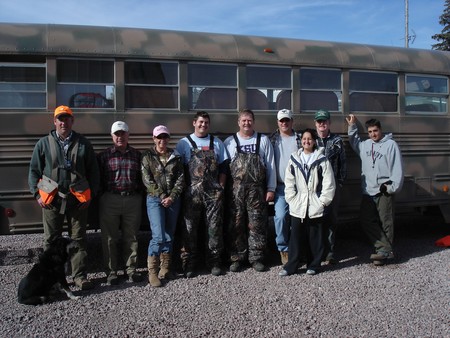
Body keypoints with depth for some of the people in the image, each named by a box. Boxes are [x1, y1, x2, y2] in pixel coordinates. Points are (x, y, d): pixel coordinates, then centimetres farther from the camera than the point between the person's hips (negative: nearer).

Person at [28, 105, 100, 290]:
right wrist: (37, 194, -2)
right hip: (51, 200, 0)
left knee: (78, 239, 5)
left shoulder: (83, 143, 6)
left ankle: (80, 276, 13)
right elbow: (34, 171, 8)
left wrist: (91, 194, 0)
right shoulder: (44, 143, 6)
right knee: (51, 240, 9)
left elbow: (93, 171, 7)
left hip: (78, 200, 0)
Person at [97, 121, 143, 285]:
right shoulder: (104, 155, 4)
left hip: (133, 200, 2)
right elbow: (98, 179, 2)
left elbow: (142, 178, 12)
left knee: (131, 237, 9)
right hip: (110, 200, -1)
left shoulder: (136, 155, 9)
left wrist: (139, 195, 3)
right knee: (110, 238, 5)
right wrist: (101, 197, -4)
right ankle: (111, 272, 17)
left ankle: (131, 269, 21)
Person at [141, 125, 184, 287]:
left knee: (169, 236, 8)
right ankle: (152, 272, -2)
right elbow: (147, 179, -5)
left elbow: (180, 178, 3)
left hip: (173, 200, 3)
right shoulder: (148, 156, 2)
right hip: (155, 199, -3)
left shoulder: (175, 156, 9)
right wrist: (162, 196, -12)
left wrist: (172, 197, -9)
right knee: (159, 236, -13)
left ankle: (165, 268, 20)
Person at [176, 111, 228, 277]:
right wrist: (185, 188, -5)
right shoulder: (184, 143, 7)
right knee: (190, 229, 1)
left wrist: (220, 187, 2)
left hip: (214, 192, 2)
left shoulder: (217, 143, 14)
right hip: (192, 192, -2)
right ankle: (189, 265, 10)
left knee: (214, 228, 4)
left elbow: (223, 167, 12)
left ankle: (215, 263, 14)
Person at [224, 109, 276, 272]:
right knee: (236, 225, 3)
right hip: (235, 189, 0)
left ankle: (256, 258, 13)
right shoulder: (229, 142, 9)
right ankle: (237, 258, 13)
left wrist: (271, 189, 1)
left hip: (257, 189, 0)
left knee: (257, 225, 3)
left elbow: (270, 165, 6)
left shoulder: (263, 140, 8)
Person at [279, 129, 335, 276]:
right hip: (297, 206, 2)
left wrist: (323, 201, -7)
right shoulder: (294, 159, 7)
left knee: (315, 238, 7)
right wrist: (291, 199, -1)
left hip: (315, 207, -2)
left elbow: (329, 183, -3)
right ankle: (291, 266, 12)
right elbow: (289, 182, 7)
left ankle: (314, 265, 21)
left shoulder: (322, 160, -1)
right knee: (296, 237, 4)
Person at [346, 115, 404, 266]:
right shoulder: (365, 144, 13)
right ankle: (385, 249, 10)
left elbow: (397, 168, -9)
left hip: (384, 192, -6)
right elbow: (354, 142, 36)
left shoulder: (391, 144, -4)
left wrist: (392, 187, -14)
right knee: (367, 222, 4)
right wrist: (352, 126, 26)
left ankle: (384, 250, 8)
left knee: (385, 222, -1)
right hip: (368, 192, 6)